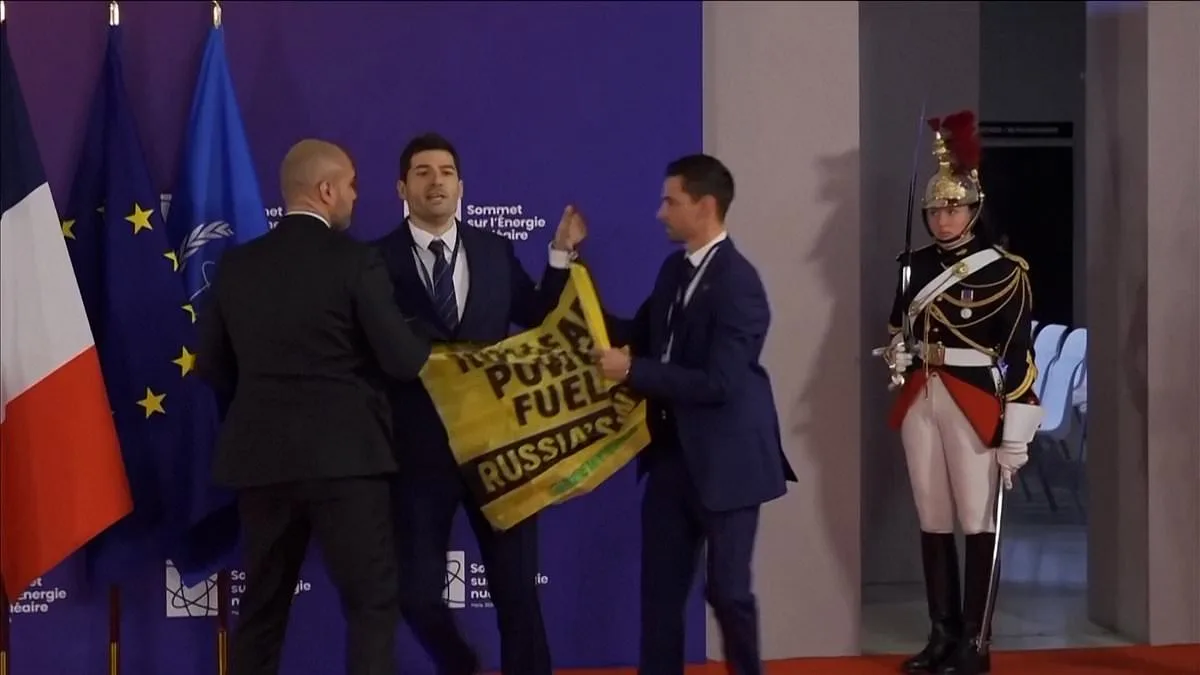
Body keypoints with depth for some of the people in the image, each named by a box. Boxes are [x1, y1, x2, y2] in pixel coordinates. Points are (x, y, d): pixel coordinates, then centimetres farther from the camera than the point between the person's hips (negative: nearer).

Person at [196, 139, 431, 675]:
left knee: (262, 606, 15)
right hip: (343, 455, -5)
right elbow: (403, 361, -10)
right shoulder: (355, 261, -8)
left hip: (260, 457, 5)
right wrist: (423, 347, 12)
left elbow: (211, 365, 13)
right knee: (372, 603, 2)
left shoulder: (236, 265, 6)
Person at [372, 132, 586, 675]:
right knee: (416, 591, 4)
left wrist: (561, 254, 2)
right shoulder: (379, 260, -3)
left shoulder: (495, 252, 7)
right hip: (420, 448, -2)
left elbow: (538, 322, 10)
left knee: (517, 587, 7)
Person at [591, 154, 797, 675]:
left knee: (727, 588, 5)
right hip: (673, 451, 8)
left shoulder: (738, 283, -19)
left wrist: (631, 371, -25)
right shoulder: (674, 269, 7)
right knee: (660, 586, 12)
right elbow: (641, 335, 17)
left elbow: (718, 383, -25)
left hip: (724, 457, -8)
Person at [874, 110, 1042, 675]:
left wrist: (1016, 434, -14)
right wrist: (897, 352, 4)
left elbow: (1020, 356, -10)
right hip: (919, 403, 6)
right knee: (933, 522, 10)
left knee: (977, 523, -1)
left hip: (974, 406, -6)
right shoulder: (917, 264, 10)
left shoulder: (1004, 271, -7)